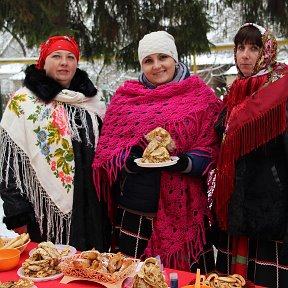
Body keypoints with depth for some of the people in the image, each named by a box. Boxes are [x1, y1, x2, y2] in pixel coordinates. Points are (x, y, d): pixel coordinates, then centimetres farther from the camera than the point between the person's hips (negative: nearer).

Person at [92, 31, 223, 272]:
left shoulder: (201, 96, 5)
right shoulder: (124, 97, 10)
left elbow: (211, 145, 0)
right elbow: (106, 146, 7)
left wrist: (185, 163, -18)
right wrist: (128, 161, -12)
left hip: (182, 208, -1)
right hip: (133, 210, 2)